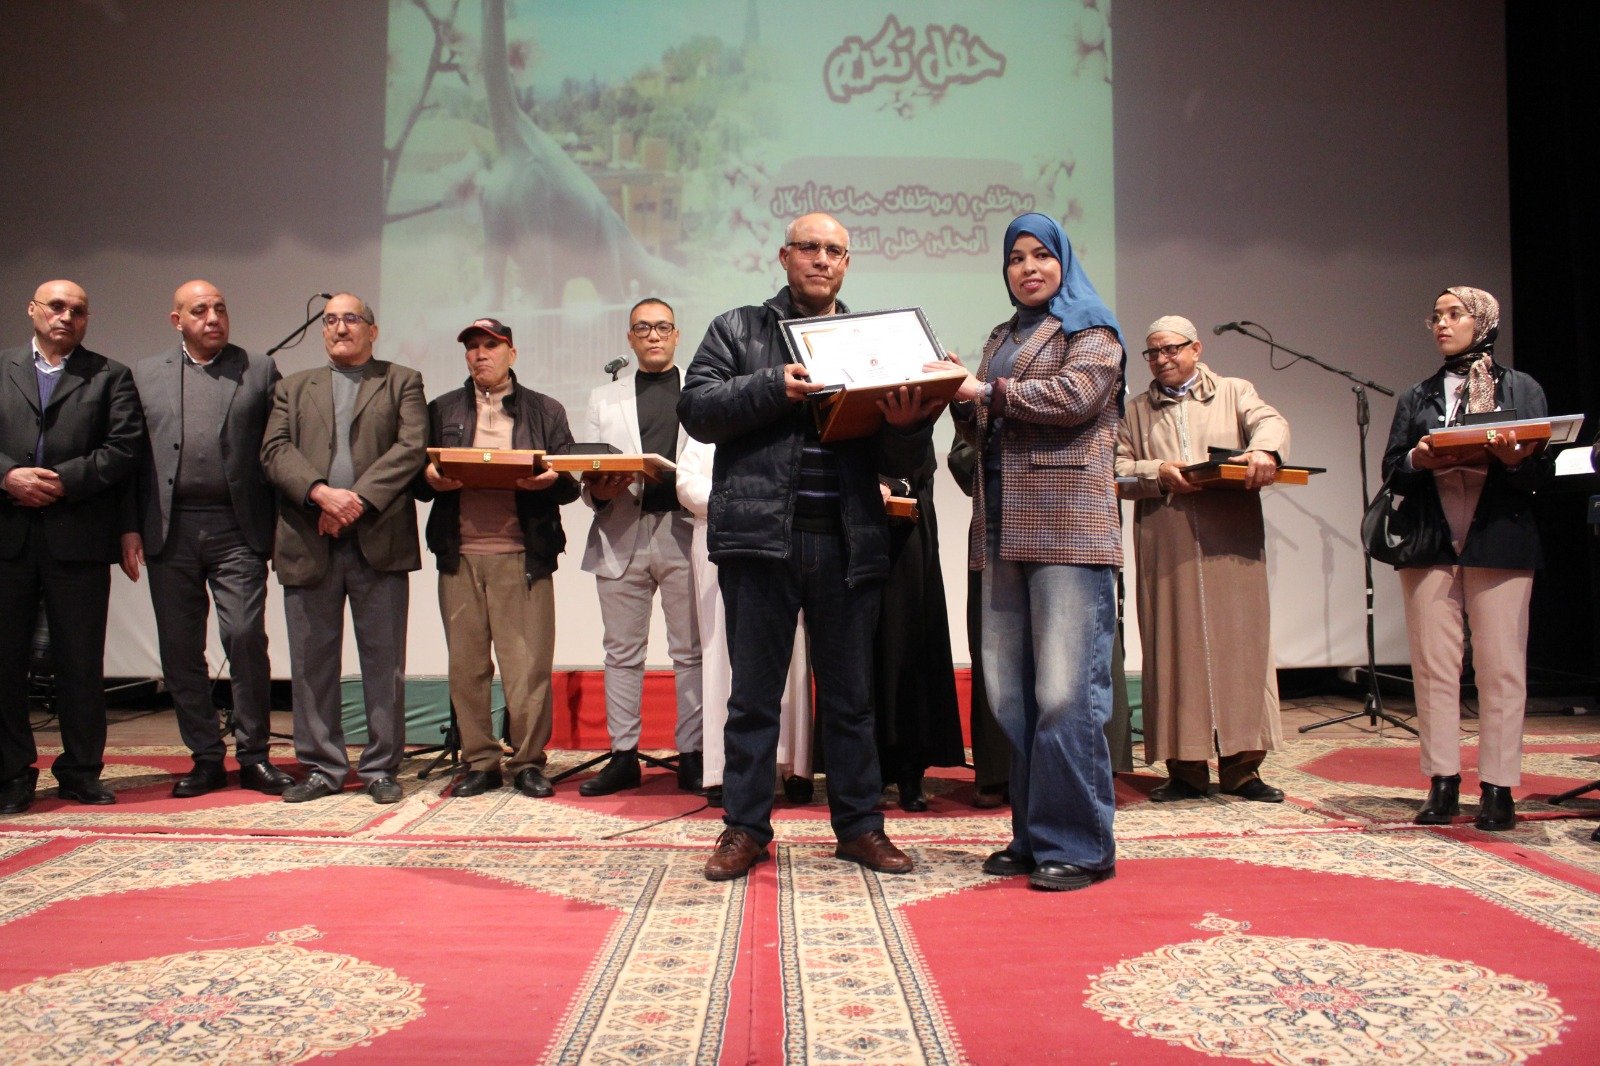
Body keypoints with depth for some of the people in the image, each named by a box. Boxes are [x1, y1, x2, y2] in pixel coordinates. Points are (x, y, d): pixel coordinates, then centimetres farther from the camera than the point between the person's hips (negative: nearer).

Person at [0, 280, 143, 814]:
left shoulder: (111, 377, 10)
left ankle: (81, 771, 14)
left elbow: (123, 449, -2)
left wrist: (62, 481, -11)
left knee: (82, 663, 3)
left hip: (78, 539, -1)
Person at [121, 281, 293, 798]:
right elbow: (130, 455, 10)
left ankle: (253, 755, 4)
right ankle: (206, 757, 17)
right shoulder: (145, 375, 13)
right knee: (180, 649, 5)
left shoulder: (260, 370, 8)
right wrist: (130, 527, 2)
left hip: (237, 529, -2)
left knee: (246, 637, -8)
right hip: (169, 531, 3)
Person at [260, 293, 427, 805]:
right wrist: (321, 493, -15)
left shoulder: (402, 382, 12)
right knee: (312, 661, 6)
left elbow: (411, 447, -3)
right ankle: (323, 767, 16)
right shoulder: (293, 388, 19)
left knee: (384, 660, 1)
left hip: (379, 539, -2)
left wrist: (358, 501, -14)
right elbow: (274, 450, 4)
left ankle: (381, 768, 11)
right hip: (308, 543, 2)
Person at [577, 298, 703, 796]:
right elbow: (587, 470, 13)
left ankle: (692, 755, 7)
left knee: (691, 651, 0)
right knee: (622, 651, 6)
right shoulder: (604, 399, 19)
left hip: (685, 530, -2)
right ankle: (623, 756, 13)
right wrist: (599, 490, -9)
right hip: (622, 535, 2)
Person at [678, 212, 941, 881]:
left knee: (850, 694, 10)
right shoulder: (738, 330, 11)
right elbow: (696, 408, -3)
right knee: (753, 693, 5)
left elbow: (900, 463, 9)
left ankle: (860, 826, 22)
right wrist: (774, 386, -15)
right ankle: (745, 828, 17)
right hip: (760, 533, -1)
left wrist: (906, 426, -13)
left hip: (847, 542, 2)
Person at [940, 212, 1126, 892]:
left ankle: (1079, 844, -2)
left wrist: (990, 392, -11)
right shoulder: (1001, 339, 25)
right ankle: (1032, 834, 13)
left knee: (1067, 689, -9)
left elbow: (1076, 393, -12)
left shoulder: (1091, 330, 7)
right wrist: (961, 400, 2)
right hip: (1004, 529, 7)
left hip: (1068, 526, -7)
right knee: (1010, 691, 5)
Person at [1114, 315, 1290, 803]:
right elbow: (1116, 469, 9)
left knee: (1239, 642, -2)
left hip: (1232, 543, 0)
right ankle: (1185, 768, 4)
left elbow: (1270, 420, -3)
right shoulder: (1137, 410, 19)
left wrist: (1264, 449, -25)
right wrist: (1159, 473, -10)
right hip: (1165, 548, 1)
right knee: (1173, 648, -2)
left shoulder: (1235, 392, 16)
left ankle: (1241, 766, 4)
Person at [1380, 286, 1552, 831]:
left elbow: (1544, 472, 4)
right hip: (1431, 543, 2)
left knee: (1501, 667, -3)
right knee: (1433, 665, -1)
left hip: (1500, 543, -2)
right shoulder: (1417, 396, 18)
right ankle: (1442, 783, 5)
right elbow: (1392, 471, 10)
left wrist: (1514, 459, -16)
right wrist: (1418, 462, -10)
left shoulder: (1522, 388, 11)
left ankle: (1498, 787, 3)